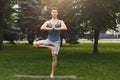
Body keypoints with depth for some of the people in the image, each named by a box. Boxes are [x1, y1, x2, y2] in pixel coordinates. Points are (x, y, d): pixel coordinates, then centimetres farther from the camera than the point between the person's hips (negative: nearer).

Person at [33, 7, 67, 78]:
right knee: (35, 44, -15)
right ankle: (50, 47, -3)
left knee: (54, 58, 0)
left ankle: (52, 73, 14)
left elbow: (65, 28, -20)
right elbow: (42, 28, -15)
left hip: (56, 42, -2)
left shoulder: (60, 22, 1)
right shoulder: (48, 22, 3)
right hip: (49, 40, 2)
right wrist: (51, 28, -23)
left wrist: (56, 28, -23)